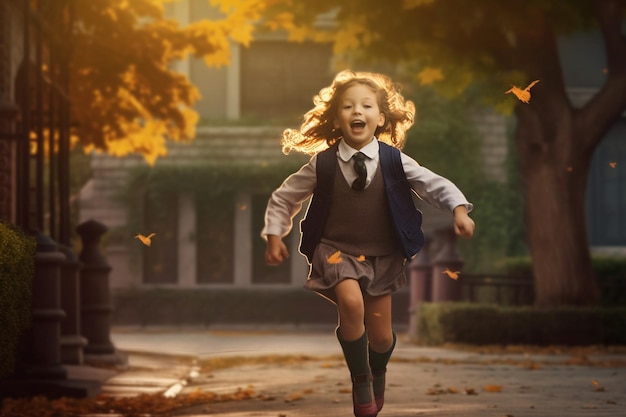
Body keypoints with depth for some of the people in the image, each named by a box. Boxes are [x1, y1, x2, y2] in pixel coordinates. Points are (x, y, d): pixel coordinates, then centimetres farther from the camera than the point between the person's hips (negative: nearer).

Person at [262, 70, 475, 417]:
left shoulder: (394, 161, -9)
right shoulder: (322, 164, -10)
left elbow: (435, 185, -6)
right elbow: (284, 197, 3)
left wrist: (459, 210, -23)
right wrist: (274, 237, -1)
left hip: (382, 256, 2)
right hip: (337, 251, -2)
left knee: (382, 336, 7)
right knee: (351, 302, -31)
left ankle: (378, 375, 45)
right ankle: (360, 381, -10)